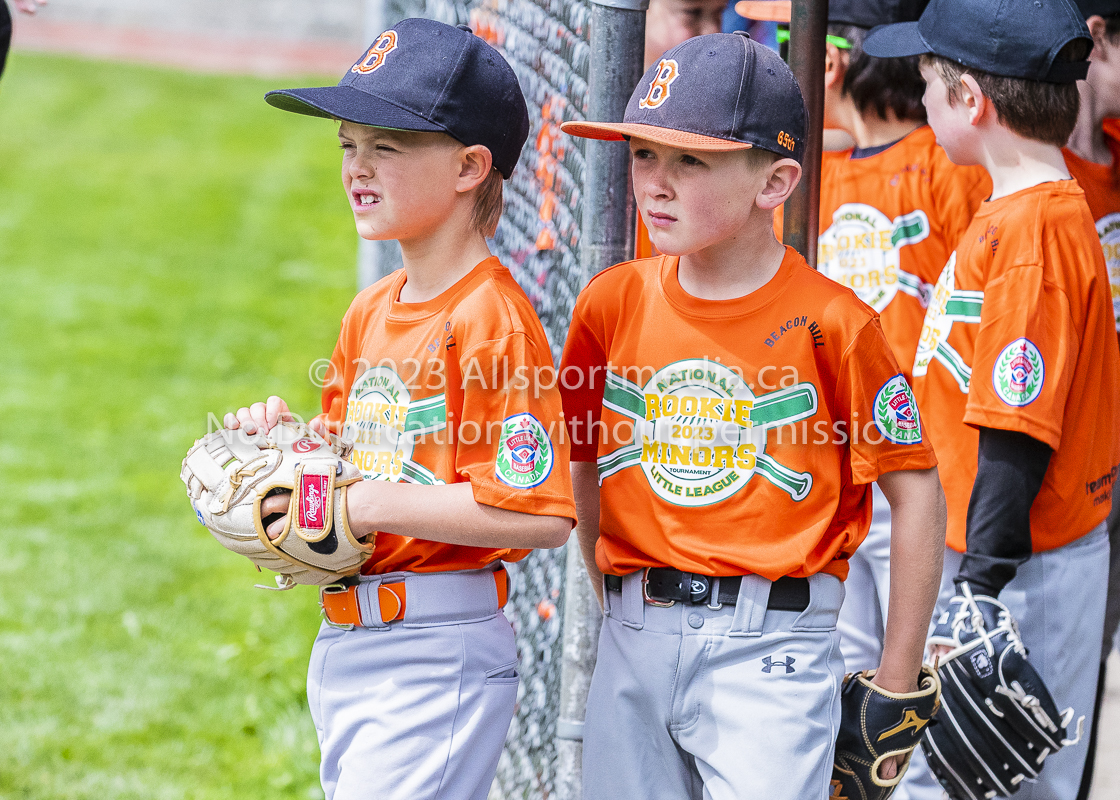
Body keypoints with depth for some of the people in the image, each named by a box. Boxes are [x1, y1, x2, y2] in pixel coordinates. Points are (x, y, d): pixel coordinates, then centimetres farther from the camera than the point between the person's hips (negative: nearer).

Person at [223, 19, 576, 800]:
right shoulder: (370, 311, 12)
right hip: (344, 641, 9)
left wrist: (370, 504, -21)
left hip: (437, 659, -9)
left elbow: (541, 514, -21)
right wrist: (283, 442, 2)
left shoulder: (491, 318, -15)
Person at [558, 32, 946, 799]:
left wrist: (898, 683, -3)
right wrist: (618, 608, 12)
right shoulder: (613, 302, 5)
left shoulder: (828, 322, -8)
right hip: (635, 641, 5)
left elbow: (916, 491, -4)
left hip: (771, 648, -5)